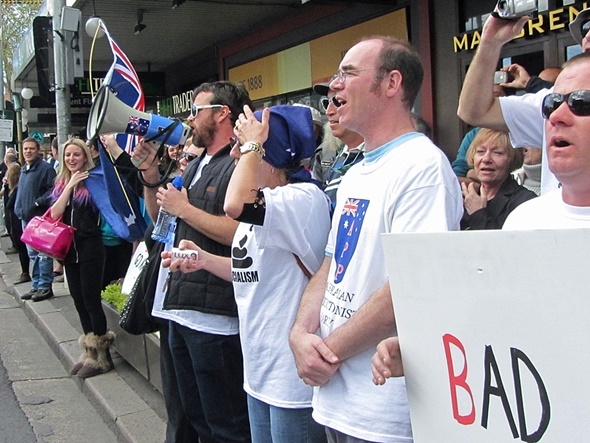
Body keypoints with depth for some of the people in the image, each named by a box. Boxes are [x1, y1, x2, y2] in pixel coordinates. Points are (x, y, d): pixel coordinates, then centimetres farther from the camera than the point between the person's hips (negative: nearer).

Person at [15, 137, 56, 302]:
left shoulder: (46, 168, -9)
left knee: (43, 254, -4)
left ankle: (45, 287, 2)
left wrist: (38, 203, -19)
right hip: (26, 218, 9)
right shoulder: (24, 170, 17)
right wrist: (19, 209, 10)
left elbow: (52, 190, -16)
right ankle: (36, 286, 21)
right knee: (33, 254, 13)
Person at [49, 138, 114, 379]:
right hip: (70, 248, 6)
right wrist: (71, 185, -11)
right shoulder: (61, 184, 10)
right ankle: (90, 350, 23)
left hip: (90, 248, -6)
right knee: (78, 299, 11)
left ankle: (101, 355, 6)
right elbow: (55, 214, -4)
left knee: (91, 299, -4)